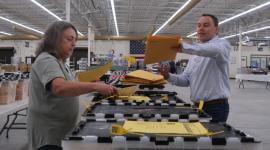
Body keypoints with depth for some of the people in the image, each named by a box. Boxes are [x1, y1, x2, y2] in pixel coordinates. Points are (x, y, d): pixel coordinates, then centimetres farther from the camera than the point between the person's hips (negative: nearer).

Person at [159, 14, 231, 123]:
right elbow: (186, 79, 12)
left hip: (216, 107, -7)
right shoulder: (196, 52, 16)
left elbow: (215, 50, -33)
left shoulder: (222, 44, -7)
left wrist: (184, 47, -45)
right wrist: (168, 76, -7)